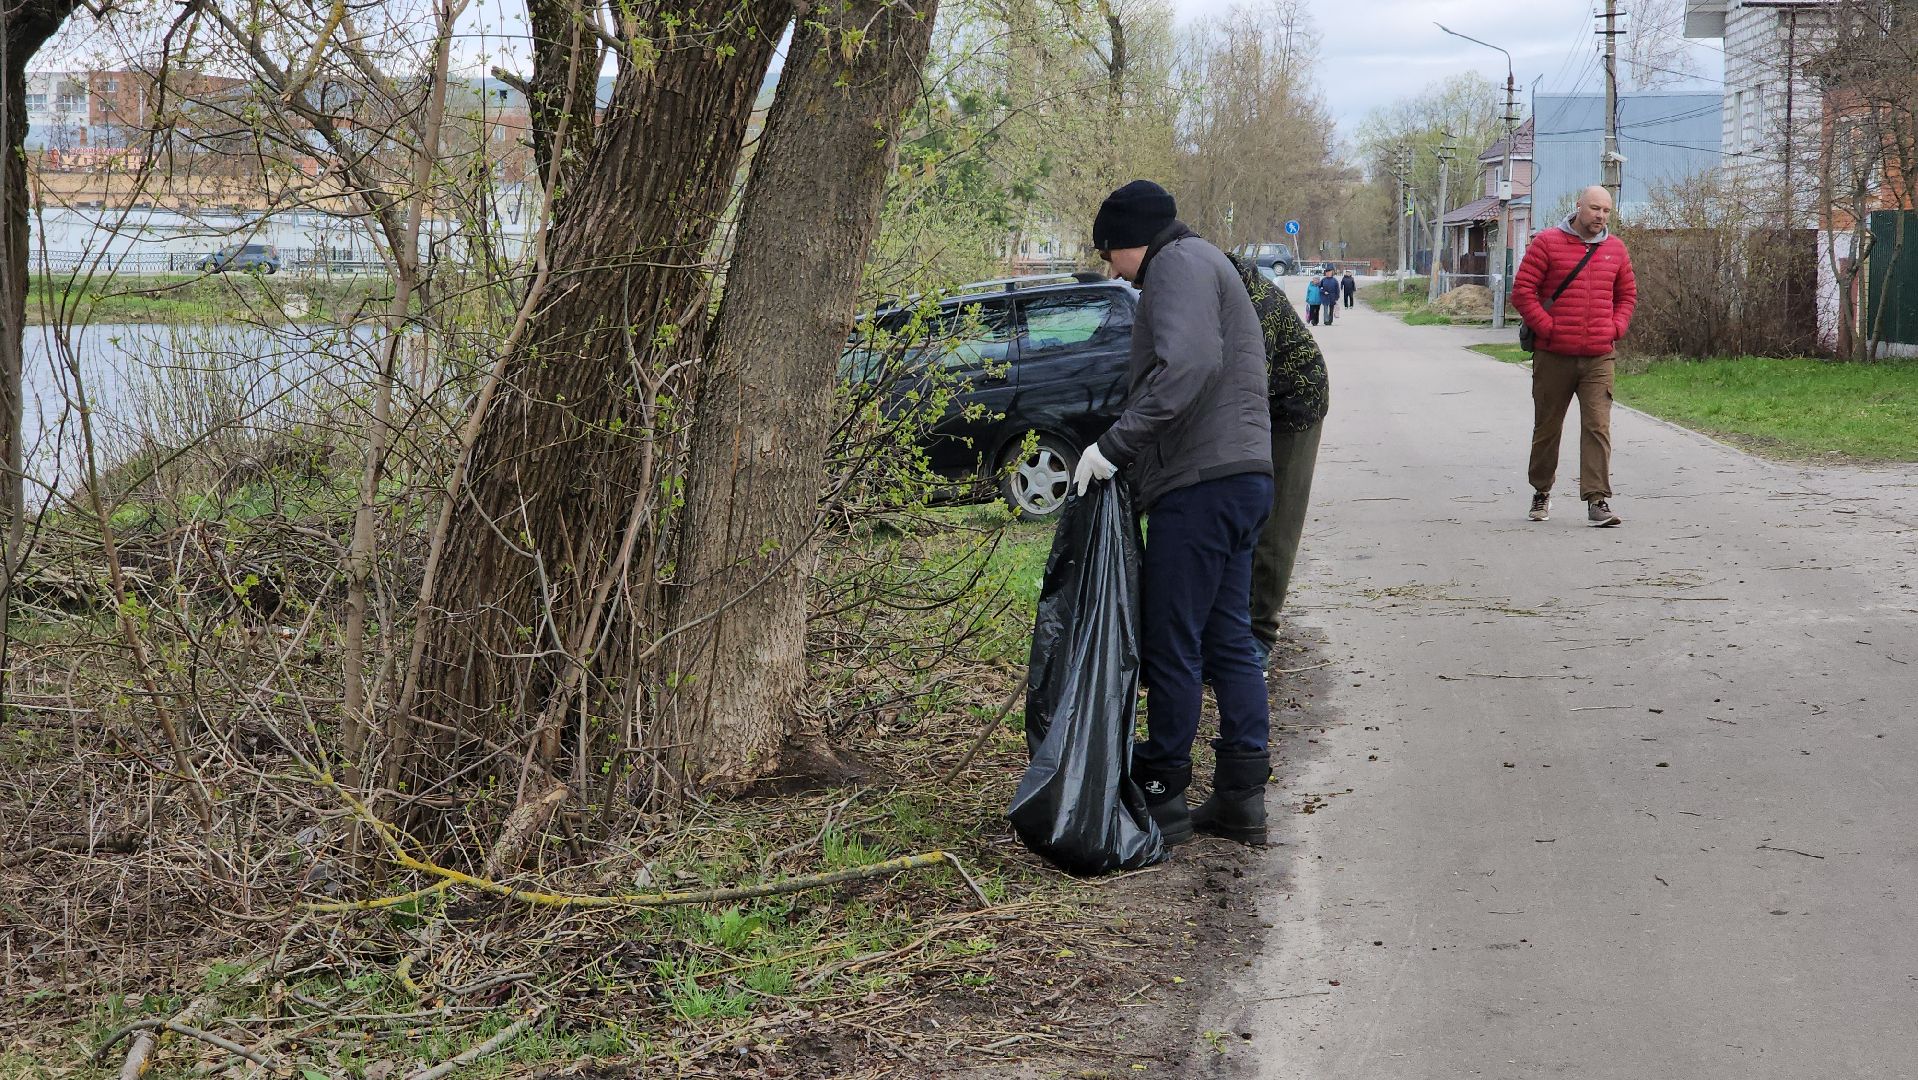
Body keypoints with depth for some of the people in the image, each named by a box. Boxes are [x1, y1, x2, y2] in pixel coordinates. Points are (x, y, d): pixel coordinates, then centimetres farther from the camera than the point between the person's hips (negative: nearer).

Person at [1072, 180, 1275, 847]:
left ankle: (1162, 798, 4)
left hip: (1201, 485, -10)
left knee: (1171, 647, -3)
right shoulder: (1206, 268, 27)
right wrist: (1124, 452, 15)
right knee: (1228, 642, 12)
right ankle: (1243, 798, 14)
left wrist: (1115, 445, -23)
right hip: (1241, 477, 10)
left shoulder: (1179, 263, -7)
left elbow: (1188, 365, -24)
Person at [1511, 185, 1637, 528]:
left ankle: (1598, 501, -13)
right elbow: (1522, 290, -5)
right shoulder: (1547, 242, -3)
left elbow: (1627, 294, 21)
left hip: (1599, 358, 2)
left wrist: (1616, 329, 5)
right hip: (1554, 357, -2)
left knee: (1598, 427, -10)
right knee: (1547, 427, 11)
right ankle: (1541, 492, 30)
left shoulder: (1615, 249, 10)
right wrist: (1547, 328, -10)